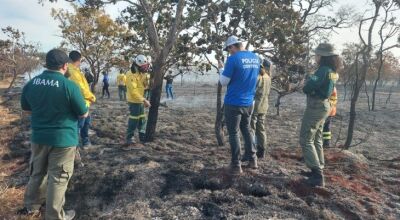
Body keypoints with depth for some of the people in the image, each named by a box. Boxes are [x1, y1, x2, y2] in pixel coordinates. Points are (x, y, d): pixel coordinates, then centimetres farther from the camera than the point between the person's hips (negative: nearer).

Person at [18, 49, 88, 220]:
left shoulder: (31, 83, -1)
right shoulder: (70, 86, -19)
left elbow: (26, 109, 14)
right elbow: (83, 114, -10)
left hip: (38, 137, 6)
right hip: (63, 139, -5)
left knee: (37, 173, 23)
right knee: (58, 178, 6)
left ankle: (31, 206, 41)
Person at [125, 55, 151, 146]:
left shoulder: (141, 73, 8)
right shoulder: (131, 75, -21)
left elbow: (144, 86, 14)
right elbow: (133, 91, -27)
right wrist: (144, 100, -30)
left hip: (140, 100, 9)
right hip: (134, 101, -9)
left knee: (142, 119, 16)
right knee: (134, 119, -5)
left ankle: (143, 136, 27)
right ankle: (129, 138, 6)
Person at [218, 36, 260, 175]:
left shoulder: (233, 59, -15)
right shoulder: (256, 58, 7)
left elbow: (224, 82, -11)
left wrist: (221, 69, 7)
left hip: (233, 103, -6)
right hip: (249, 103, 6)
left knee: (234, 133, 4)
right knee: (246, 130, 21)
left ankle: (236, 166, 10)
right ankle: (253, 160, 24)